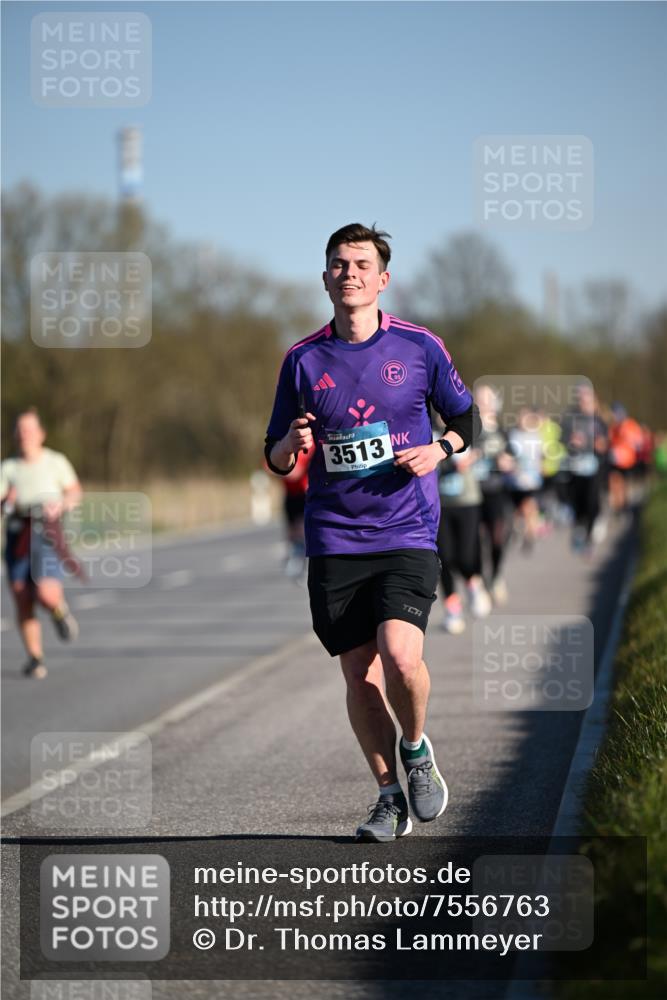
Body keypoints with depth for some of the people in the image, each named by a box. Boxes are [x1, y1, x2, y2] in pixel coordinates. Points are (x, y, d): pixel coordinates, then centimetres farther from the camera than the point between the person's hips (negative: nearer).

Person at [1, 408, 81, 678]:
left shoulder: (55, 461, 2)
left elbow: (75, 491, 10)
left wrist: (61, 505, -10)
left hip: (47, 534, -2)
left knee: (46, 594, -19)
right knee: (22, 602, -1)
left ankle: (60, 610, 18)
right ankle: (35, 658, 12)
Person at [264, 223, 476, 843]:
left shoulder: (420, 347, 2)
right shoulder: (303, 359, 5)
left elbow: (465, 418, 14)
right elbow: (276, 459, 11)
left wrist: (440, 449, -7)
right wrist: (290, 444, -12)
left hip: (407, 535, -2)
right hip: (334, 540, 2)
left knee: (400, 656, -20)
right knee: (358, 671, 2)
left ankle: (415, 749, 11)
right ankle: (389, 796, 18)